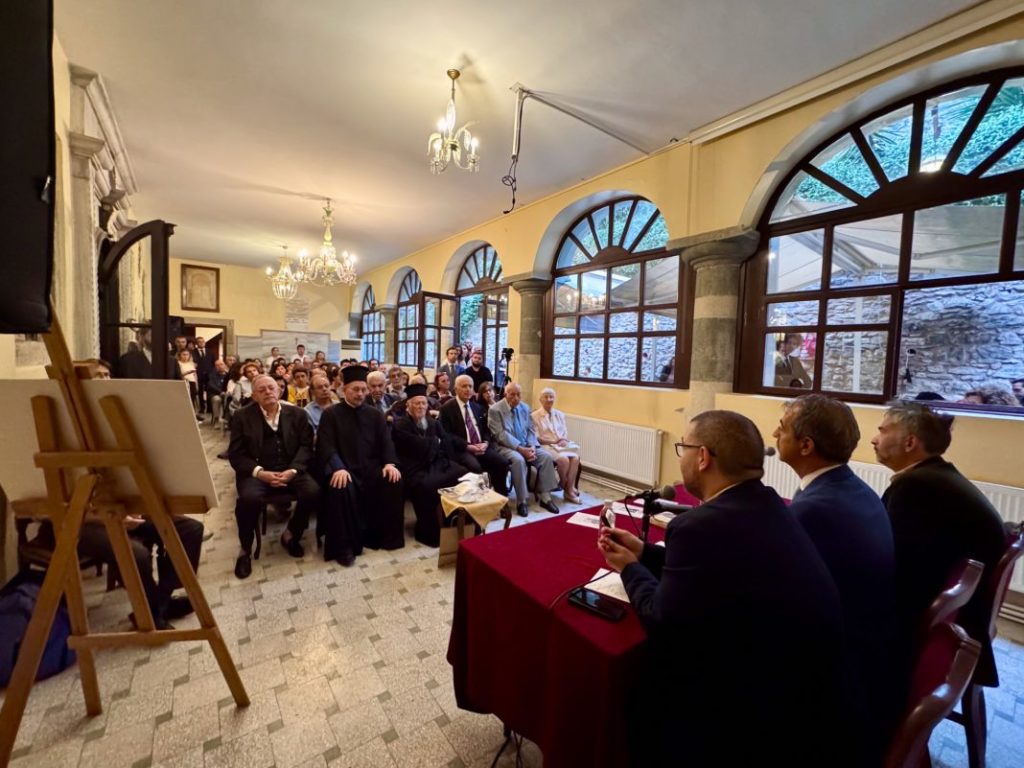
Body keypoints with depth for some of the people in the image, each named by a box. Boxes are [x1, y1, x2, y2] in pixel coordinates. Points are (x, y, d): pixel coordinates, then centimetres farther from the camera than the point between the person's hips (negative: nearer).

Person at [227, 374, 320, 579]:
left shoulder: (297, 414, 10)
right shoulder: (242, 417, 7)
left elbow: (306, 446, 3)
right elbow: (236, 454, 1)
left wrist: (292, 470, -15)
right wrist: (260, 472, -16)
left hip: (290, 470, 1)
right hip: (256, 472, -1)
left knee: (313, 492, -26)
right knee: (249, 498, -33)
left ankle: (290, 534, 4)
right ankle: (245, 549, -3)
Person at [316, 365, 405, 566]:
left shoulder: (375, 415, 14)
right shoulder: (330, 414, 3)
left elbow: (386, 442, 7)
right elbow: (326, 446, -8)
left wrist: (389, 463, -13)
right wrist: (338, 468, -26)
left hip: (371, 468, 3)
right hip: (344, 469, -3)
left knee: (394, 482, -23)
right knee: (341, 489, -34)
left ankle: (387, 536, -5)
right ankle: (344, 546, -17)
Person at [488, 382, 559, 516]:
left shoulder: (525, 408, 10)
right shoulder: (495, 410, -9)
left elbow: (530, 430, 10)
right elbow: (501, 435, -16)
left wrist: (532, 446, -10)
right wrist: (520, 449, -23)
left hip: (526, 446, 6)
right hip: (506, 447, -6)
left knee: (546, 457, -17)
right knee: (518, 460, -35)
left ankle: (544, 497, -7)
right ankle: (522, 501, -21)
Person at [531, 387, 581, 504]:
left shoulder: (560, 415, 16)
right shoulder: (534, 416, -2)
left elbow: (565, 433, 13)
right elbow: (536, 438, -7)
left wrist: (564, 441, -10)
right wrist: (554, 442, -16)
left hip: (563, 445, 5)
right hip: (546, 446, -5)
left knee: (575, 457, -25)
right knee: (564, 459, -30)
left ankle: (569, 490, -18)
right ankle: (567, 488, -5)